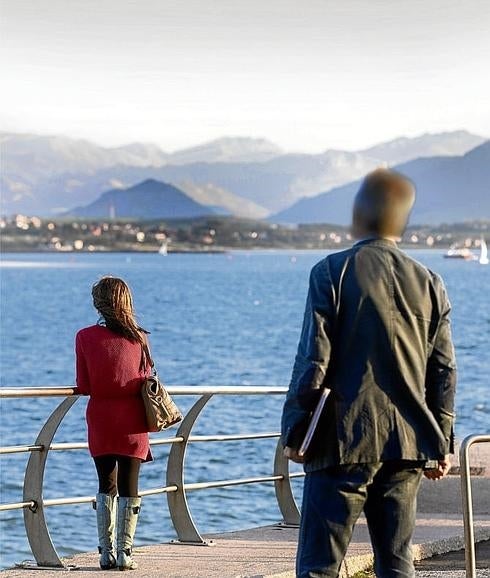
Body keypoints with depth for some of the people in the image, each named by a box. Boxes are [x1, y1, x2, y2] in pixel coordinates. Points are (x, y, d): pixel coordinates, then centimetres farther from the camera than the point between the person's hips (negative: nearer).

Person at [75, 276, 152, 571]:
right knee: (129, 487, 5)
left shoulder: (86, 337, -4)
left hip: (100, 420, 0)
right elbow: (145, 381, 4)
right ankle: (124, 553, 3)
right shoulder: (139, 338, -3)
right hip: (132, 420, 0)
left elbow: (84, 386, -1)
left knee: (106, 486, 11)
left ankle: (107, 553, 8)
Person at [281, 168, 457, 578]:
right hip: (408, 445, 4)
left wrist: (295, 433, -1)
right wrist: (441, 444, 15)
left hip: (343, 442, -4)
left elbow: (314, 361, -9)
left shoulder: (332, 272, -7)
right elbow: (444, 372, 7)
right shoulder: (428, 283, 6)